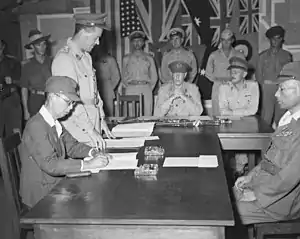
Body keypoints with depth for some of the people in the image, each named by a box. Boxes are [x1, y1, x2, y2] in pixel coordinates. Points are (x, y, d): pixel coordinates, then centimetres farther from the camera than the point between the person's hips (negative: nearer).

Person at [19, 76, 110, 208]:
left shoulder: (54, 122, 7)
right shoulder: (36, 125, -21)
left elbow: (71, 145, 14)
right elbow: (50, 164, -28)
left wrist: (93, 152, -5)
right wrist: (88, 164, -29)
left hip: (56, 184, 8)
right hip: (42, 194, -8)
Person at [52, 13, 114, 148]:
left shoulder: (86, 57, 14)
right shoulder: (64, 59, -16)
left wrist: (101, 119, 16)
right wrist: (90, 130, -21)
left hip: (93, 126, 8)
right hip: (78, 131, -8)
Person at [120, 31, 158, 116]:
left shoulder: (149, 58, 13)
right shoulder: (126, 58, 14)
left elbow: (154, 77, 14)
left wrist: (149, 89, 5)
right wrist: (126, 87, 7)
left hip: (146, 89, 0)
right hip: (130, 89, 0)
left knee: (147, 115, -7)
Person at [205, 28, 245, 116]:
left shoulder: (239, 56, 12)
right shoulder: (214, 55, 11)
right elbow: (208, 73, 12)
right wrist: (216, 79, -5)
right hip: (218, 88, 0)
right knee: (217, 116, -4)